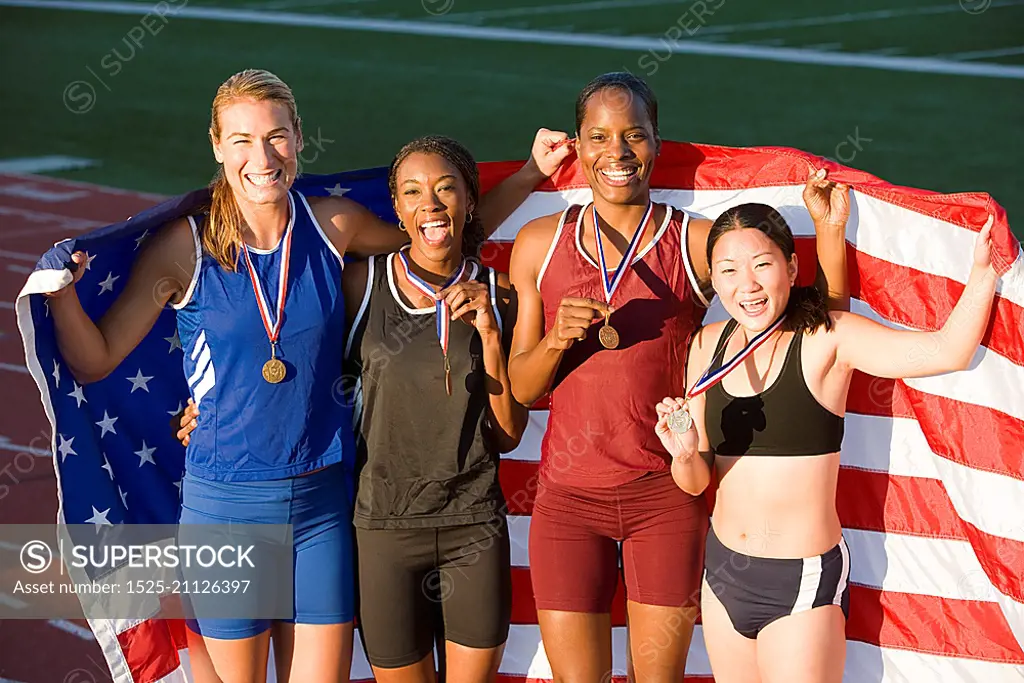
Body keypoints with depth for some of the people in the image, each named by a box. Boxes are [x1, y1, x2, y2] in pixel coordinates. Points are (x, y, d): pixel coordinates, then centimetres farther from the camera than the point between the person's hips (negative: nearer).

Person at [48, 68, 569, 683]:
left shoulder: (334, 227, -1)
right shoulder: (184, 249, -7)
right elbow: (95, 361, -4)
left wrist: (530, 173, 11)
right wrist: (61, 290, -21)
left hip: (323, 498, 2)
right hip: (225, 500, -2)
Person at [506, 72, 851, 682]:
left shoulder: (700, 243, -2)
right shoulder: (540, 244, 4)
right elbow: (521, 390, 5)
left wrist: (830, 232, -13)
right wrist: (556, 339, -14)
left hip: (665, 497, -1)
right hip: (568, 498, 1)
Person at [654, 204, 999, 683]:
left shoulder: (827, 339, -13)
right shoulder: (707, 346, 2)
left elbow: (948, 351, -26)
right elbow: (696, 482, 5)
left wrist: (985, 265, -34)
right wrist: (685, 453, -16)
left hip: (803, 583, -5)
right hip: (722, 571, 5)